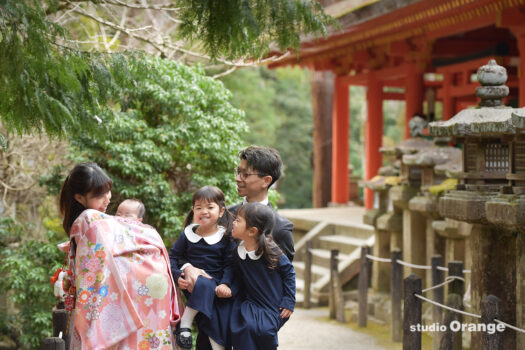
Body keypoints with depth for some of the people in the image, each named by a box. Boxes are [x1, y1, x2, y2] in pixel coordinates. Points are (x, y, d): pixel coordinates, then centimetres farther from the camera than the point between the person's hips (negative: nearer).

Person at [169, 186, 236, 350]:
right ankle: (185, 325, -24)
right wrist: (177, 275, -8)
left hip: (216, 283, 1)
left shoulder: (226, 237, 3)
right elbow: (173, 256, 9)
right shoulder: (188, 234, 5)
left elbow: (229, 264, 2)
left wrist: (225, 283, -15)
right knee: (204, 285, -36)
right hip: (192, 280, -1)